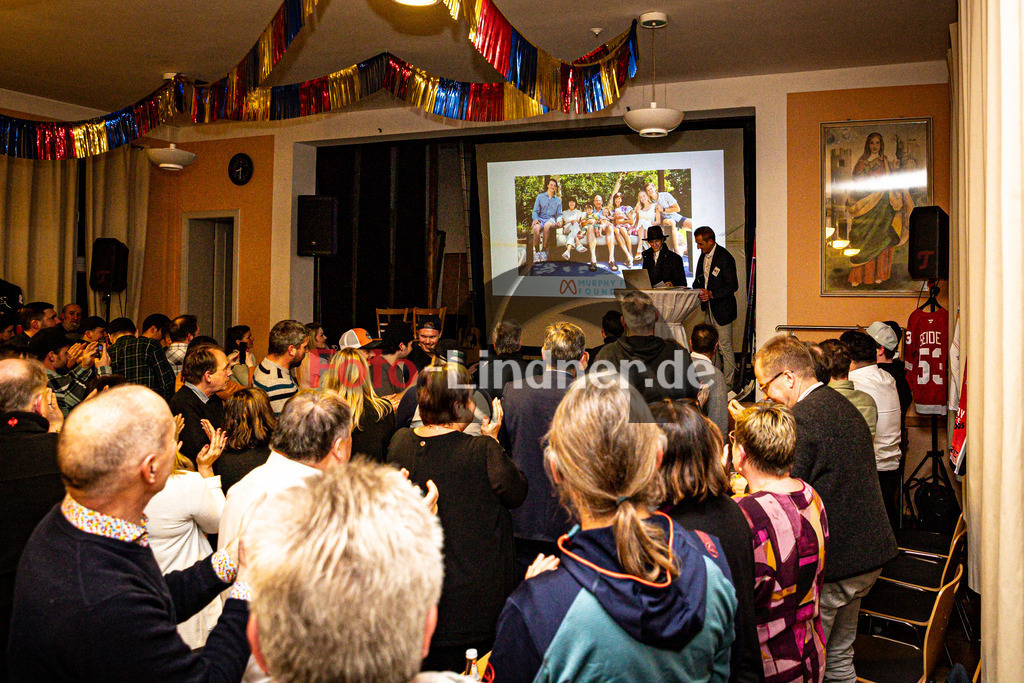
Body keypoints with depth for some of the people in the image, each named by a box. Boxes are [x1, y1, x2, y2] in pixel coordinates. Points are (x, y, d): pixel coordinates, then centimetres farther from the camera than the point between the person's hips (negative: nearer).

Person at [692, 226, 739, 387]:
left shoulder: (725, 258, -16)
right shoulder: (703, 256, 10)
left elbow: (733, 286, -17)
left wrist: (711, 294, -24)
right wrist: (698, 290, 3)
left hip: (722, 309, -8)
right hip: (709, 308, 8)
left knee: (725, 347, -3)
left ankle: (728, 384, 5)